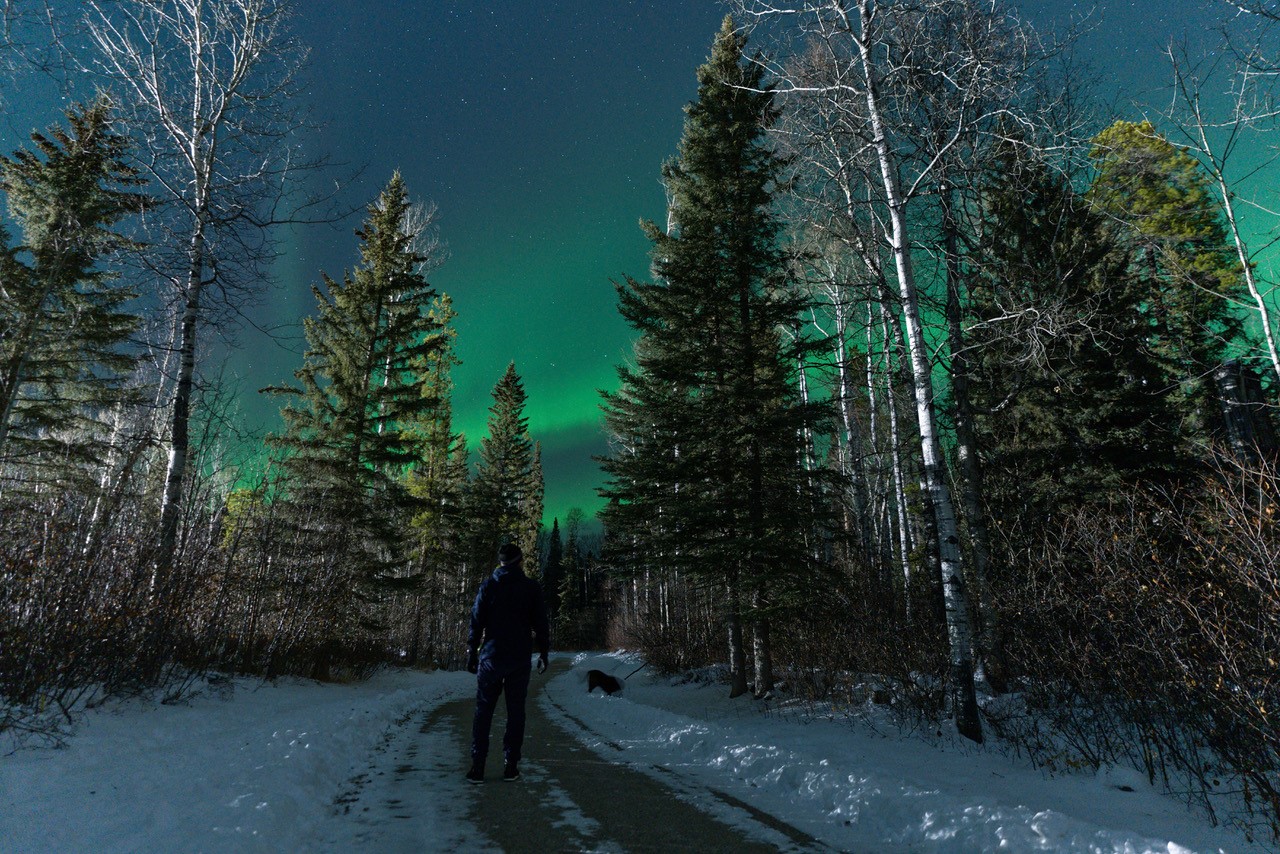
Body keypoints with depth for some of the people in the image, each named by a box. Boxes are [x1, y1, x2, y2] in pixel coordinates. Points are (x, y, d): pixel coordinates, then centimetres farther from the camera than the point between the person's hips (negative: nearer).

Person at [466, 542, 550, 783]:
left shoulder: (488, 586, 1)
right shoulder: (532, 587, 0)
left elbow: (476, 622, -1)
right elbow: (540, 624, 1)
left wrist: (472, 653, 4)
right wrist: (543, 653, 10)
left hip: (491, 657, 0)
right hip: (520, 660, 0)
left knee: (483, 711, 7)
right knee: (515, 711, 7)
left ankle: (477, 766, 4)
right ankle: (510, 766, 6)